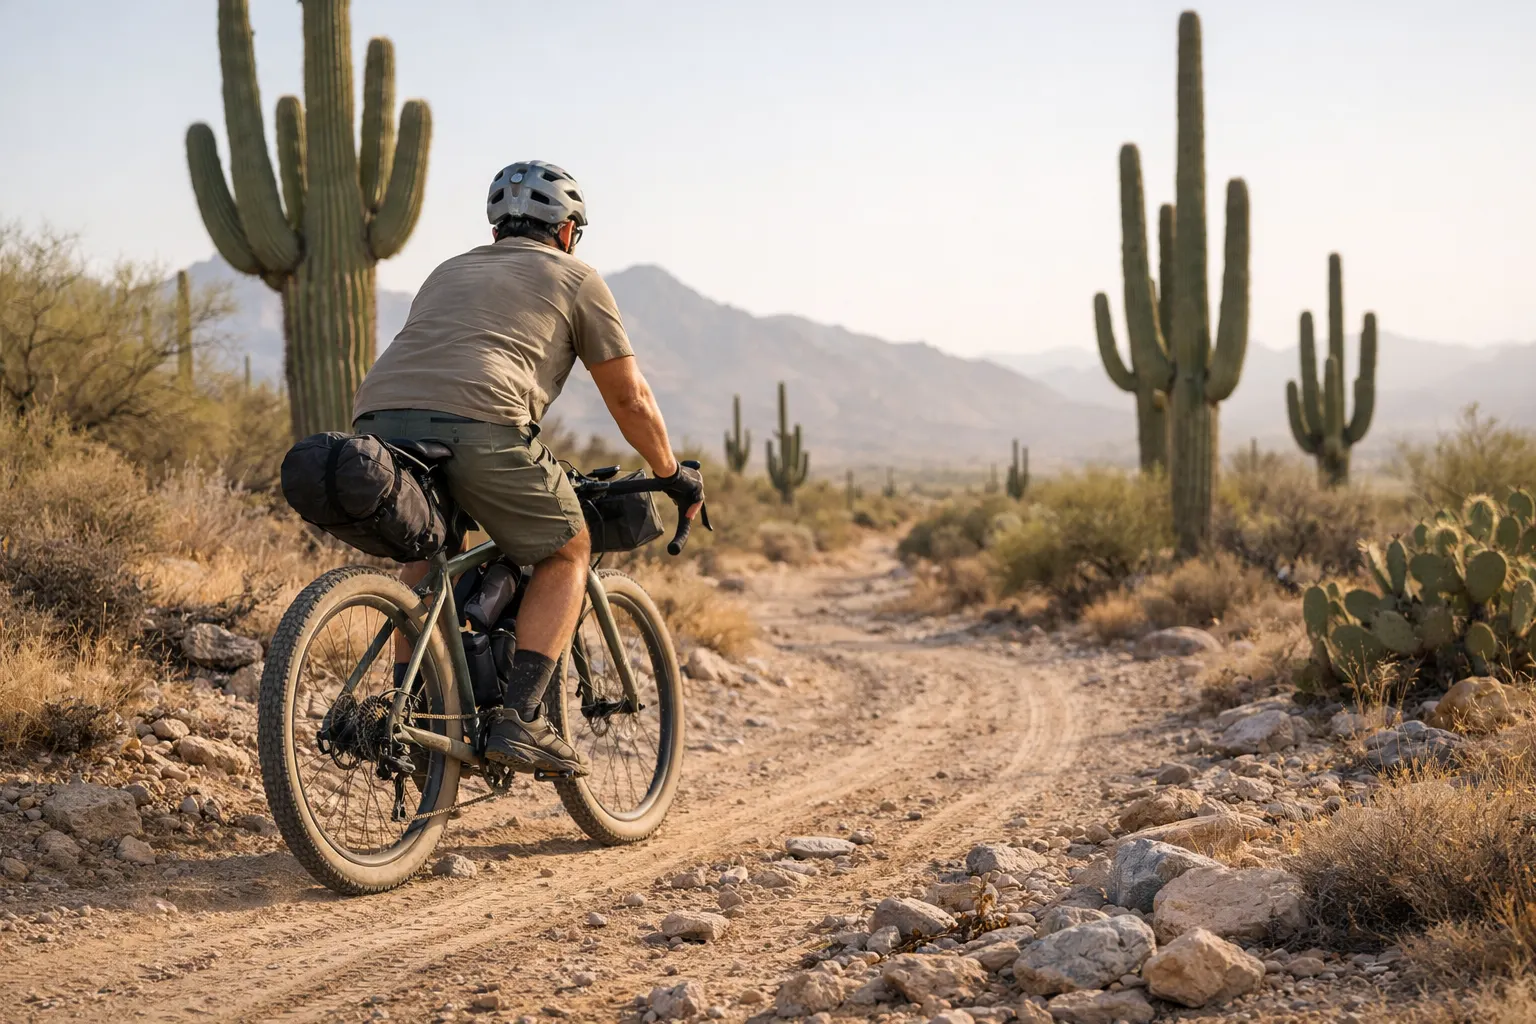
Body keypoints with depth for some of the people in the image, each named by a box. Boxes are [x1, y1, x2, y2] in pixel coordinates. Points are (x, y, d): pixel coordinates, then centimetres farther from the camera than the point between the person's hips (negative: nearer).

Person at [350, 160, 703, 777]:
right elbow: (630, 399, 21)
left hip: (377, 418, 6)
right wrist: (675, 477, 35)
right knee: (566, 553, 16)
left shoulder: (450, 271, 37)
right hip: (476, 423, -5)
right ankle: (521, 720, 2)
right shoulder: (575, 279, 23)